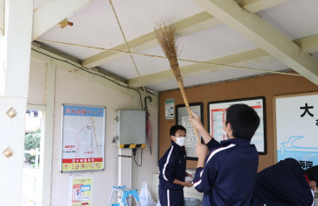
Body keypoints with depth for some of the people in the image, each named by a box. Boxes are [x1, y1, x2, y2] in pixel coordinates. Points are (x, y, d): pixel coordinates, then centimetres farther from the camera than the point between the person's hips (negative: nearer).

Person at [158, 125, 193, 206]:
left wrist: (188, 175, 1)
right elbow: (166, 176, -21)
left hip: (178, 189, 8)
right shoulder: (171, 153, -22)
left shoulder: (182, 151, 4)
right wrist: (184, 183, -16)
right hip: (169, 190, -8)